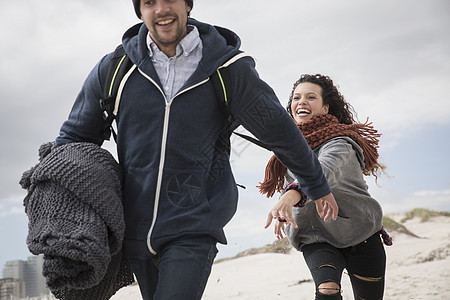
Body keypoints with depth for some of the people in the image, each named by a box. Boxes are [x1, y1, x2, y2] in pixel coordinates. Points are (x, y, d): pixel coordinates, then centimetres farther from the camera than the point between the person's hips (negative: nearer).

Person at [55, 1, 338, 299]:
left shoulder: (230, 70, -8)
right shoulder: (113, 69, -2)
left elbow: (281, 131, 4)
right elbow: (74, 136, 11)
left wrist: (319, 187, 15)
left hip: (193, 230, -3)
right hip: (136, 230, 4)